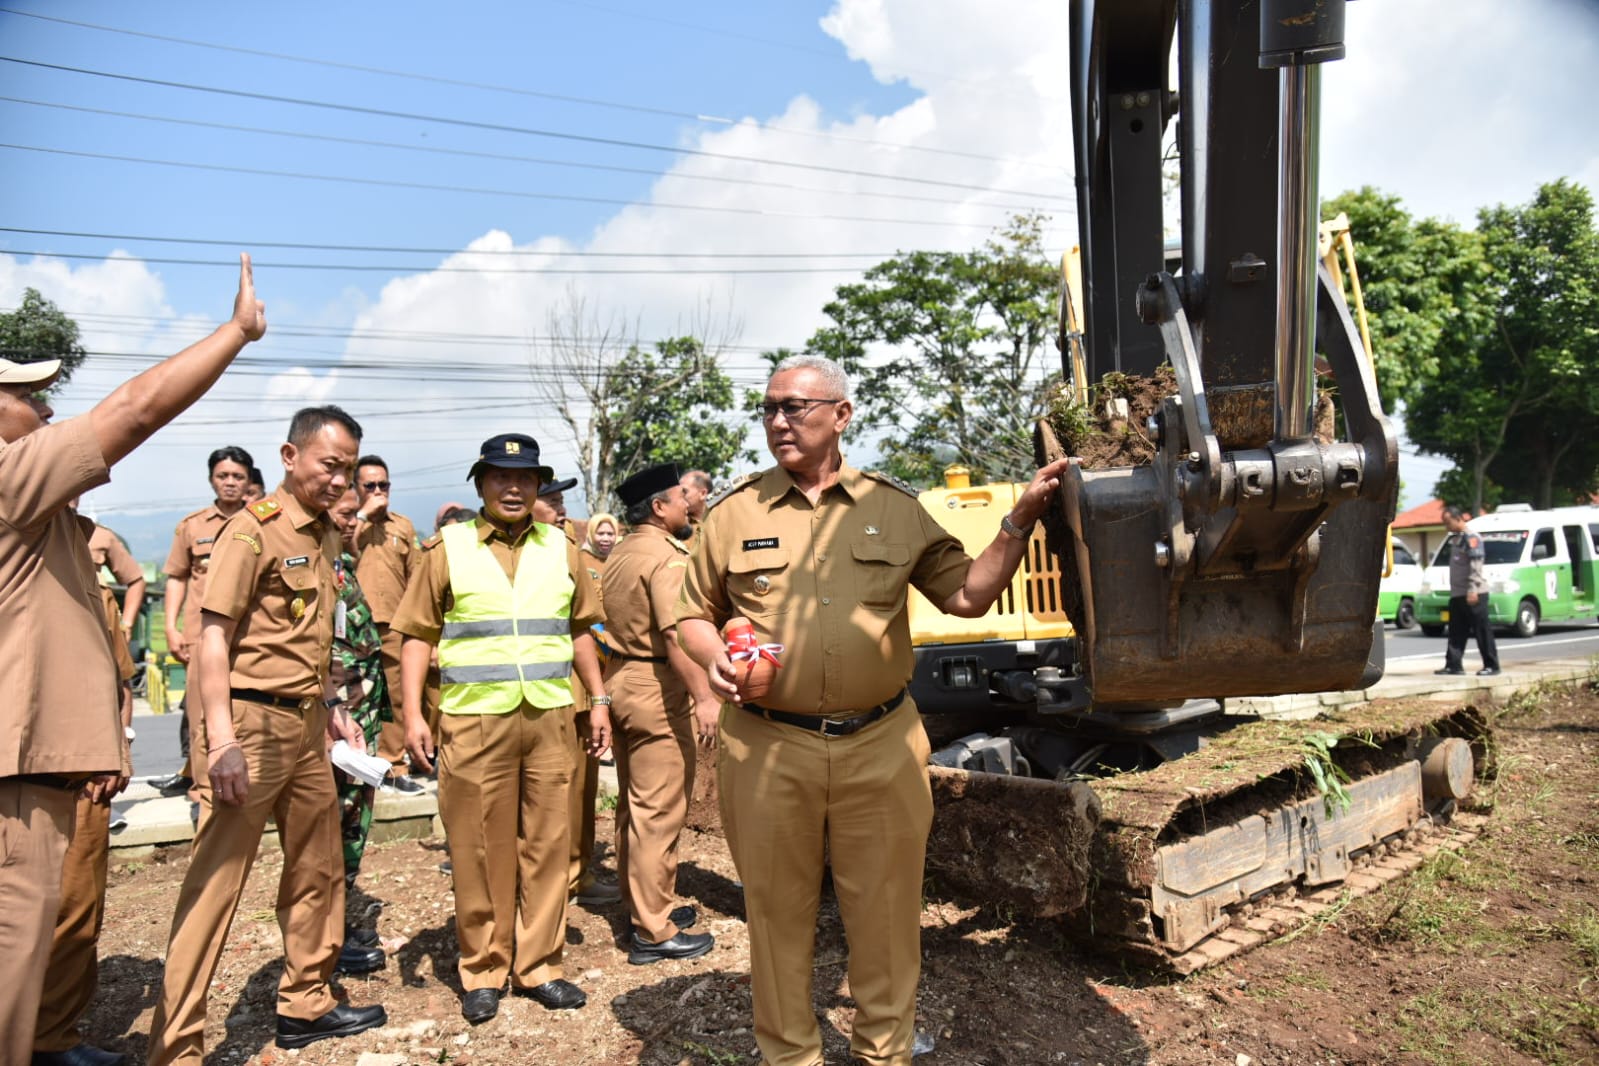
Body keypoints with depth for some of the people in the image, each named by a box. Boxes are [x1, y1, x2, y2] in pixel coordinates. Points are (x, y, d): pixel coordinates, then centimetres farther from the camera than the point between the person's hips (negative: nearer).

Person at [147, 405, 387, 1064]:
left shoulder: (325, 536, 13)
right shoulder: (255, 528, -10)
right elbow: (214, 635, -15)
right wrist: (221, 741, -21)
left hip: (307, 724, 8)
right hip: (255, 720, -8)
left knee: (318, 868, 15)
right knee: (217, 880, -2)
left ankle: (306, 1004, 31)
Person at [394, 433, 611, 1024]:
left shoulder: (558, 547, 10)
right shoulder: (448, 548, 2)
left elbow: (579, 630, 17)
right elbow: (418, 635, 1)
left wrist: (599, 700, 13)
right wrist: (412, 715, -7)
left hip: (549, 716, 3)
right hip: (474, 721, -2)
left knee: (546, 844, 8)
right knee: (479, 850, 5)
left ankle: (539, 965, 22)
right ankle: (483, 971, 21)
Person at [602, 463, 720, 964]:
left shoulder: (621, 554, 14)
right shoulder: (666, 557, -15)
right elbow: (676, 635, -24)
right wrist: (703, 696, -26)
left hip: (619, 679, 10)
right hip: (656, 686, -10)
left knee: (634, 805, 17)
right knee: (660, 810, -3)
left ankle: (644, 905, 30)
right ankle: (654, 931, 3)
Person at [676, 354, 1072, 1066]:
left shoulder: (896, 509, 6)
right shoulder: (735, 512, 4)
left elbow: (968, 595, 8)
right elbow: (693, 614, 12)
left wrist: (1020, 521, -2)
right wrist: (714, 657, -9)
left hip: (879, 747, 1)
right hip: (768, 749, 0)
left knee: (885, 911, 11)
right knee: (777, 912, 12)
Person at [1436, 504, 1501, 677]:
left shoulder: (1471, 537, -10)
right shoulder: (1455, 538, 17)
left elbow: (1475, 566, -17)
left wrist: (1472, 589, -22)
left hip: (1474, 594, -9)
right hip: (1457, 593, 9)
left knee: (1482, 631, -3)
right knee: (1456, 632, 7)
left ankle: (1491, 665, 3)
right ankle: (1453, 665, 8)